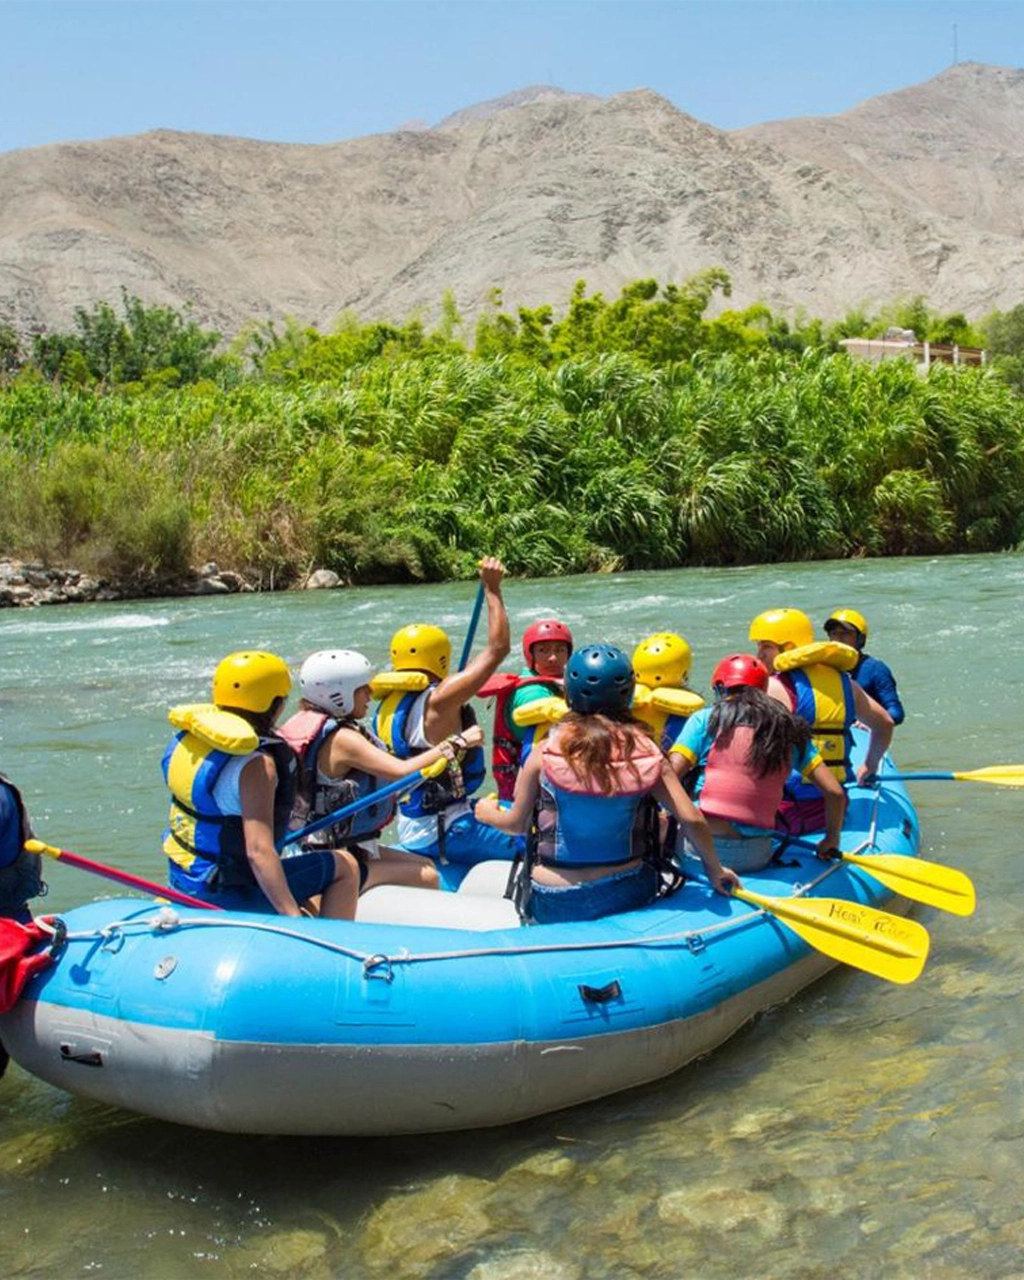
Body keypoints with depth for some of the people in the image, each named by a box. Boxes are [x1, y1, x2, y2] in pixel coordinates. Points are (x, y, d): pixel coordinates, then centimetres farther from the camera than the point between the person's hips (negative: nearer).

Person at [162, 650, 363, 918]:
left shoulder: (186, 737, 0)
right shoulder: (256, 764, -25)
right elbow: (258, 852, -32)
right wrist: (293, 917, -32)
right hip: (226, 894, -9)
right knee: (346, 867, -1)